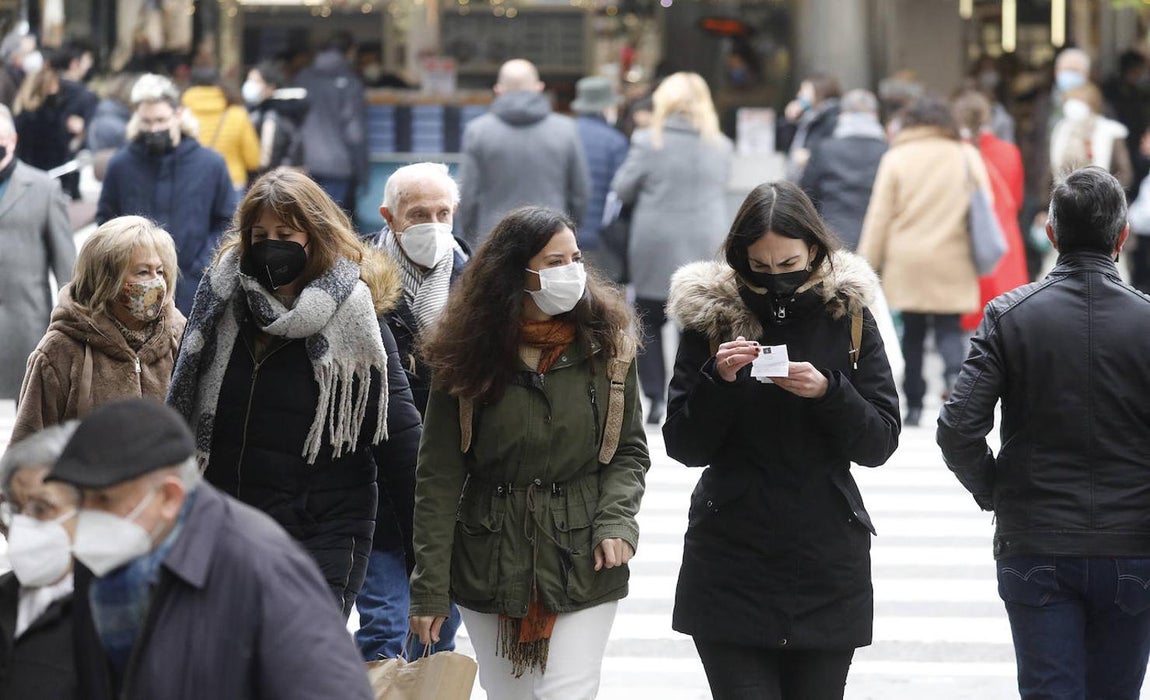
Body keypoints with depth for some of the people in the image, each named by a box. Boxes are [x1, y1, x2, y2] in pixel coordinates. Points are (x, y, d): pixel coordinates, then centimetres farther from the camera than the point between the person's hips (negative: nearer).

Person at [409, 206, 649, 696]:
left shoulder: (607, 346, 0)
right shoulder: (467, 356, -4)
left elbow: (629, 452, 7)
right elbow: (438, 478, -3)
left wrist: (615, 522, -12)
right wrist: (429, 590, -6)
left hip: (583, 564, -1)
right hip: (490, 563, 1)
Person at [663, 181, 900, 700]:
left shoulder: (849, 316, 4)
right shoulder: (710, 315, 1)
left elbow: (881, 442, 1)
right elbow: (683, 446, 1)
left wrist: (828, 391, -16)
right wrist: (717, 380, -16)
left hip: (828, 565, 1)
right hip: (731, 562, -1)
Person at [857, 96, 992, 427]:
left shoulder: (896, 157, 1)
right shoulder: (967, 156, 4)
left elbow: (879, 215, -1)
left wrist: (867, 263, 3)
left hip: (907, 263, 0)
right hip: (953, 263, 0)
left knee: (912, 333, 9)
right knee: (950, 327, 4)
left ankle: (913, 405, 10)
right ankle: (954, 374, -25)